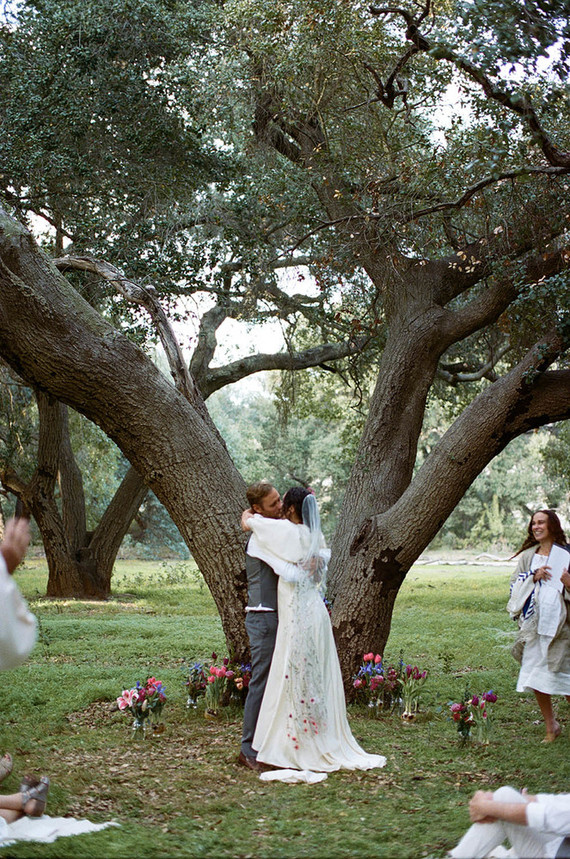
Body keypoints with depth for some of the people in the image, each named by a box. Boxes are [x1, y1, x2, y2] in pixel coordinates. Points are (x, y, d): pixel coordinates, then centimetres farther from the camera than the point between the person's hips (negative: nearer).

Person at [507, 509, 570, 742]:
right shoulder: (528, 555, 12)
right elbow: (514, 583, 10)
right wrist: (533, 577, -7)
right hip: (533, 622, 4)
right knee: (536, 679, 3)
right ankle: (551, 726, 18)